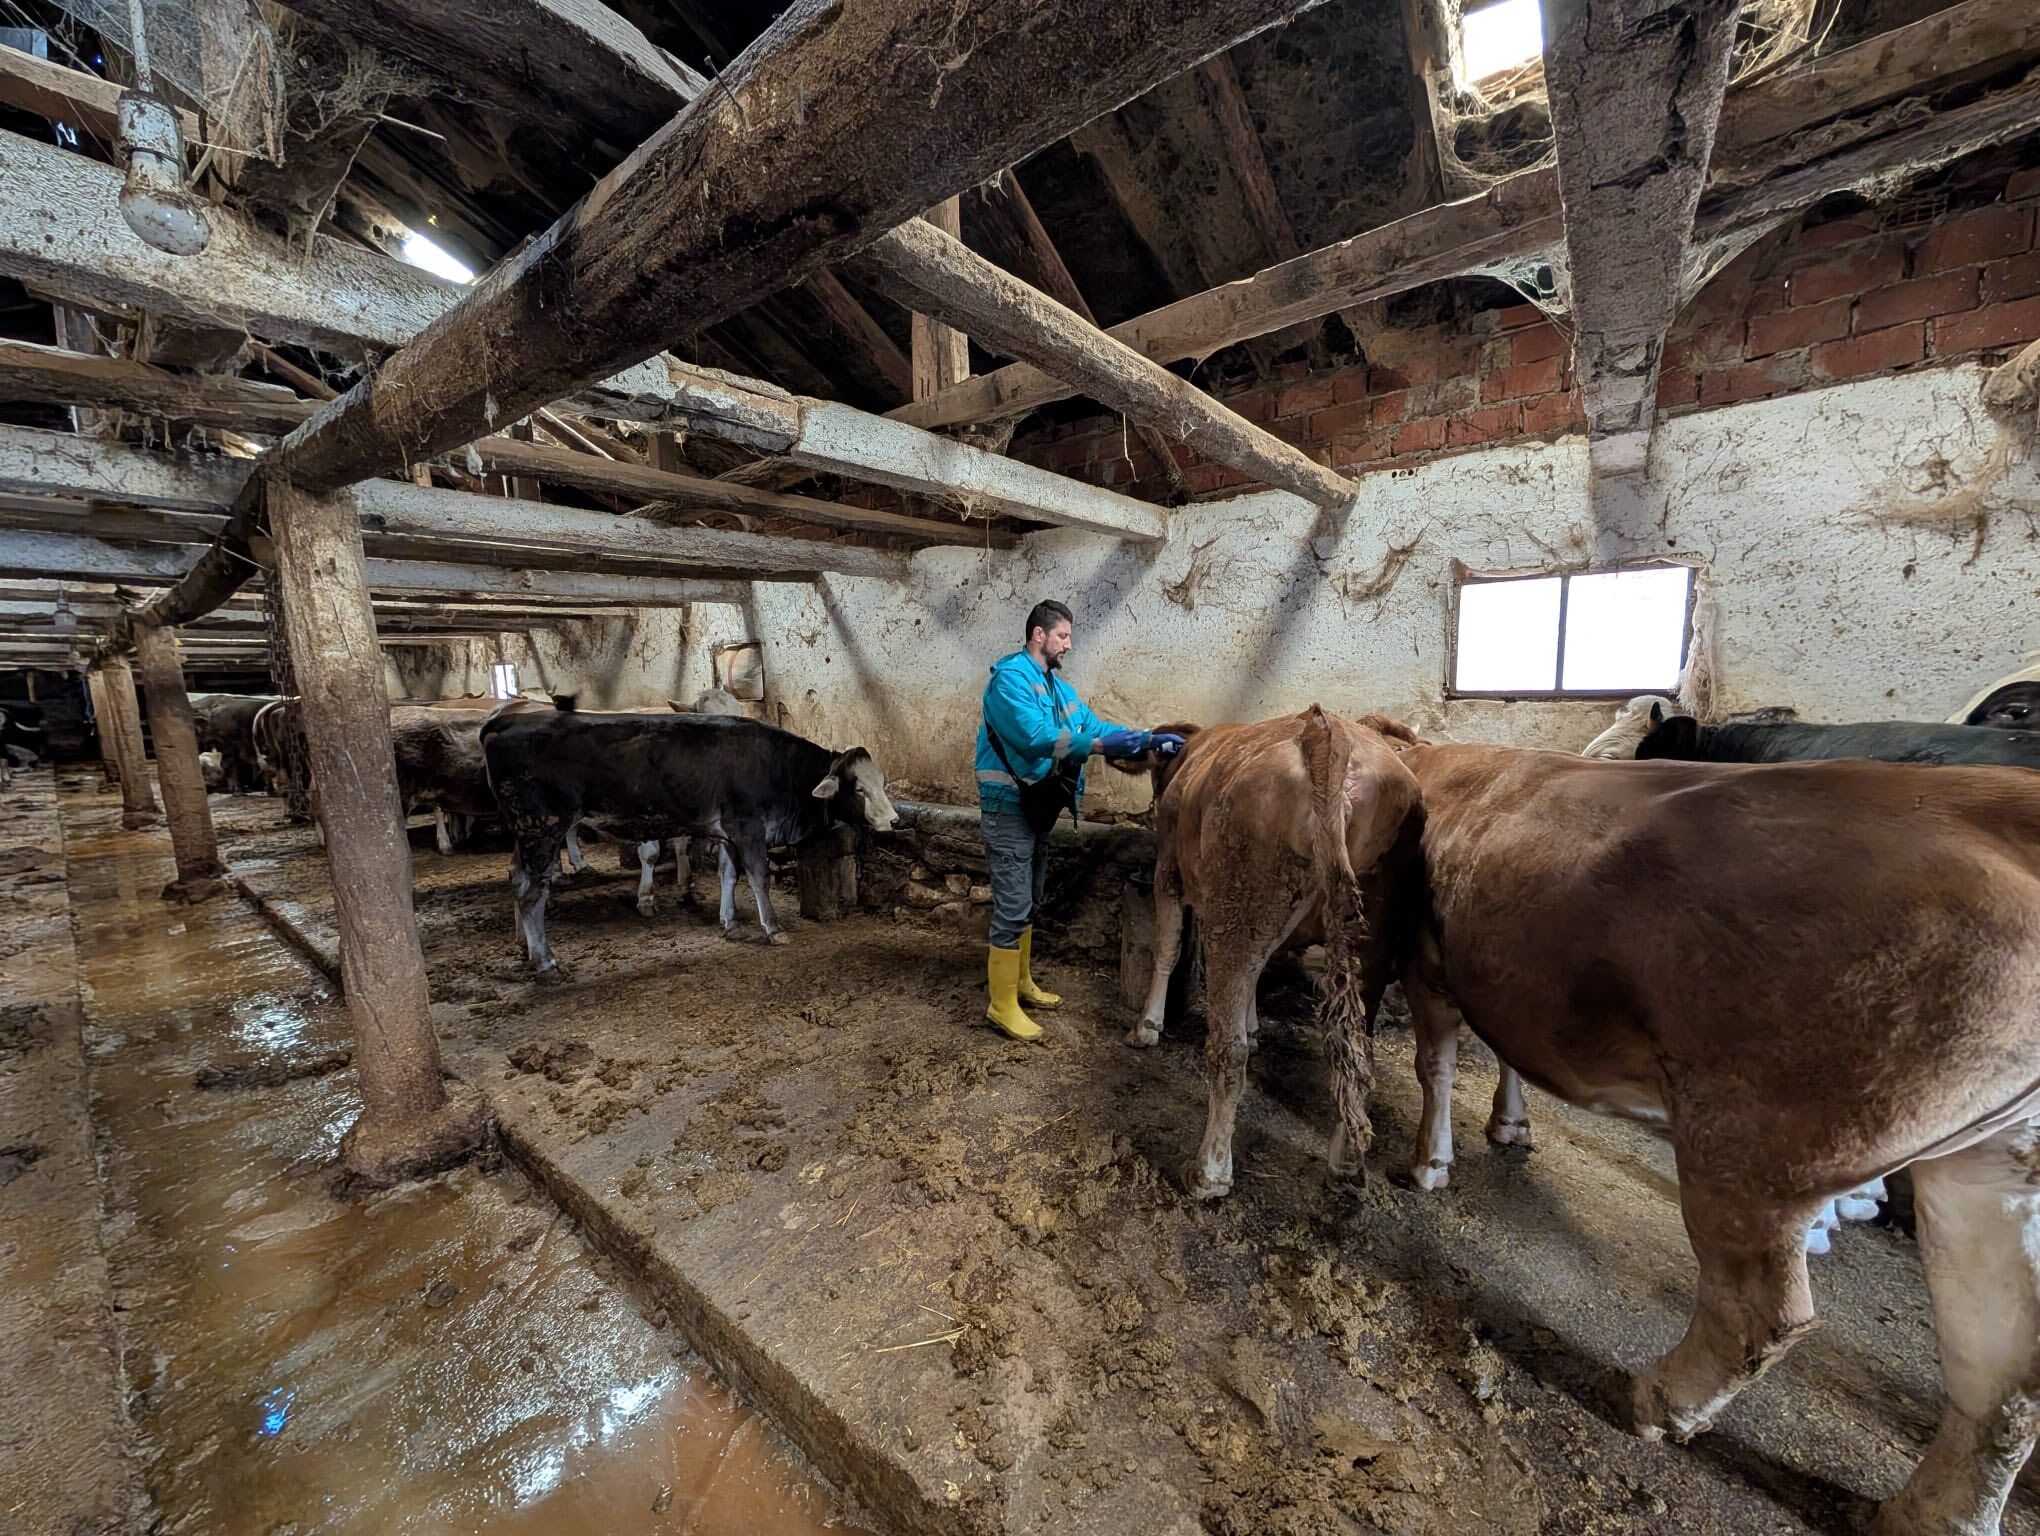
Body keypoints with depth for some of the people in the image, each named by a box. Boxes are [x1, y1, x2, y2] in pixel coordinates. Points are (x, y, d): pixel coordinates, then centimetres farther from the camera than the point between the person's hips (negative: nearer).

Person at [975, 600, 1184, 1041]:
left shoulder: (1057, 685, 14)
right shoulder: (1011, 676, -15)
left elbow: (1094, 726, 9)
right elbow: (1035, 736, -27)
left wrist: (1148, 739, -3)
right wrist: (1101, 745, -30)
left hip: (1038, 806, 9)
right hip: (1009, 807, -9)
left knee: (1029, 903, 18)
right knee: (1013, 907, -5)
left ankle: (1021, 983, 33)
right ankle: (1002, 1004, 7)